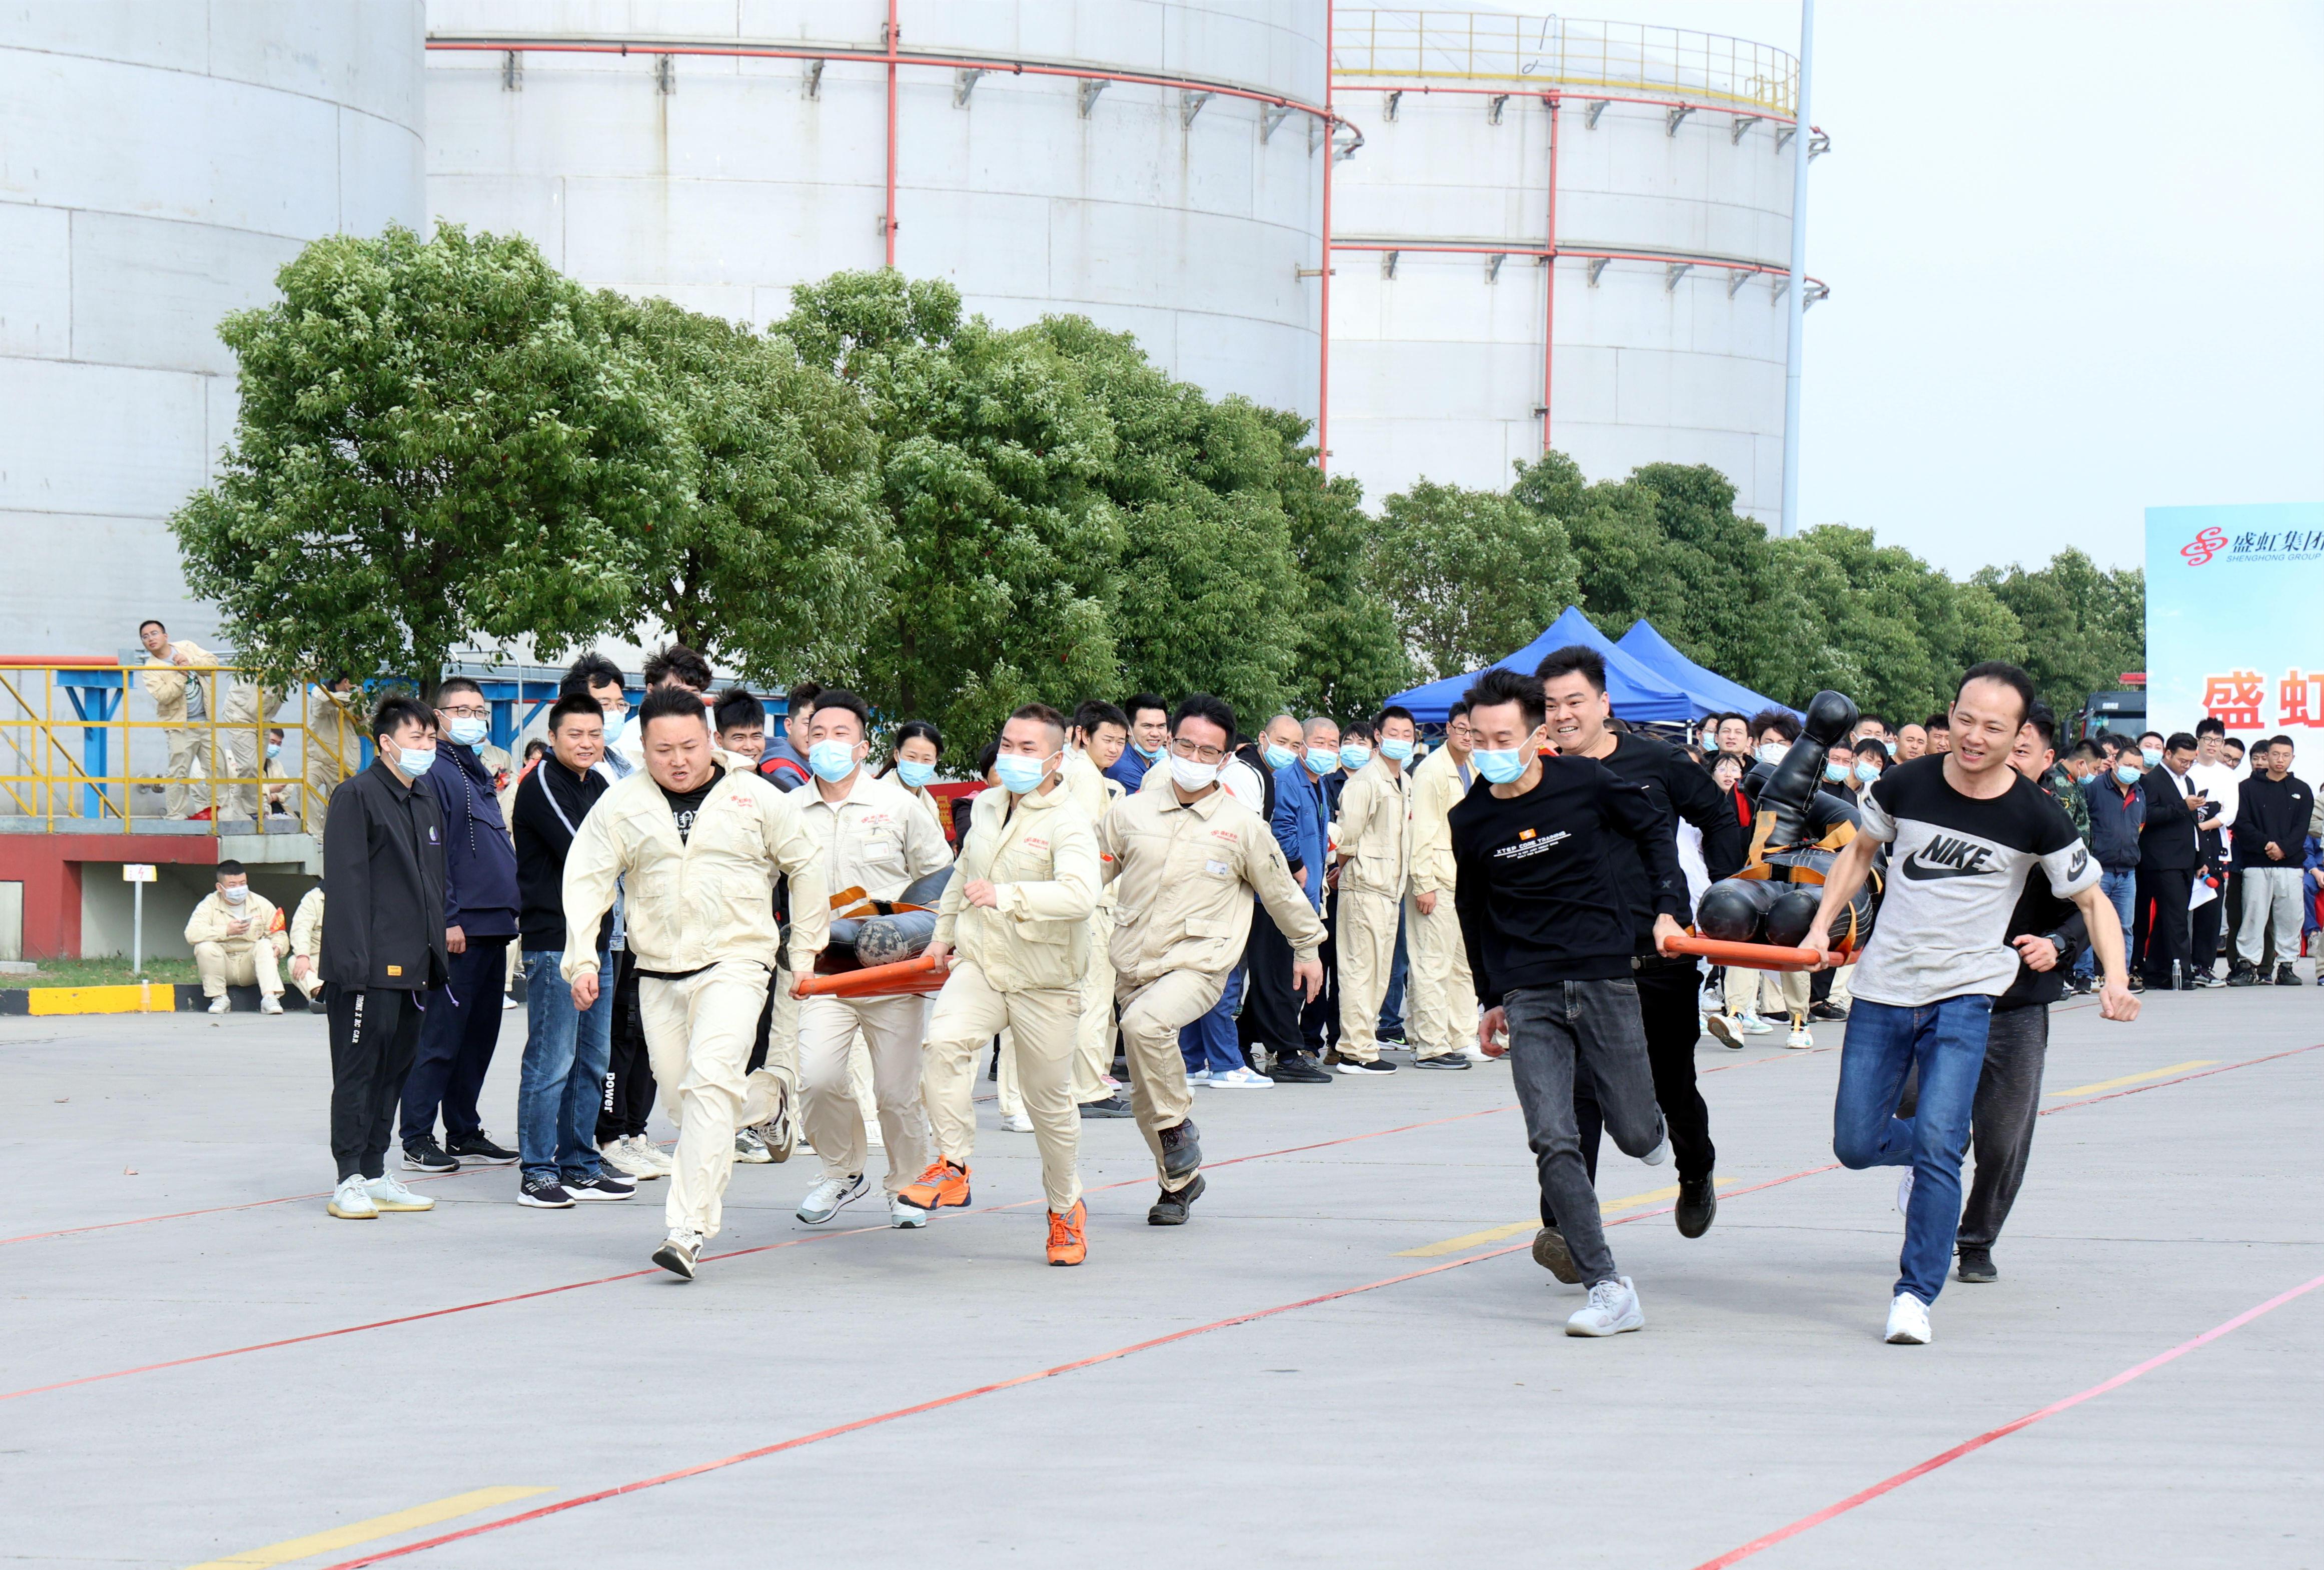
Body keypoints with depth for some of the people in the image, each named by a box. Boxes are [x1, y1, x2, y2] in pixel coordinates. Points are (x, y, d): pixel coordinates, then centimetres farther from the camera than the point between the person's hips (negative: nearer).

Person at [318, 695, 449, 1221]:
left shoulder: (426, 802, 18)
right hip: (370, 967, -8)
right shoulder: (357, 795, -7)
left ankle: (376, 1174, 17)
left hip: (411, 966, 8)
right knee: (358, 1069, -5)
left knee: (396, 1068, 10)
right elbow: (346, 882, -13)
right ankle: (350, 1180, -2)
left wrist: (438, 955, 17)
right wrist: (354, 959, -19)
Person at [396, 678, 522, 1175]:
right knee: (441, 1036, -7)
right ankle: (418, 1140, -3)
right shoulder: (435, 773, -9)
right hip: (460, 929, -9)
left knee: (480, 1035, 12)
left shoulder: (478, 773, 20)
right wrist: (447, 920, -20)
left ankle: (465, 1133, 20)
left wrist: (510, 912, 20)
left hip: (493, 926, 9)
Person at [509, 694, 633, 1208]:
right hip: (553, 939, -9)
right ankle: (537, 1173, -4)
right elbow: (580, 855, -17)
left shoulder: (598, 785, 16)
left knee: (592, 1060, 12)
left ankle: (579, 1166, 19)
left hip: (595, 938, 9)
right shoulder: (541, 785, -10)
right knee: (551, 1062, -8)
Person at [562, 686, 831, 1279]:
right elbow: (587, 879, 3)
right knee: (681, 1095, 5)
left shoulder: (756, 799, 3)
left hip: (734, 966, -3)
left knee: (710, 1081, -19)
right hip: (658, 974, 4)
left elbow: (806, 866, 13)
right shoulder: (622, 804, 4)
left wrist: (806, 950, 14)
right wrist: (581, 958, -7)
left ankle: (688, 1230, -26)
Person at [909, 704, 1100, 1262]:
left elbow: (1080, 894, -33)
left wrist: (1006, 896, -42)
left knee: (1049, 1100, 8)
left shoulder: (1068, 824, -14)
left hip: (1044, 982, -4)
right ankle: (953, 1167, -17)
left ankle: (1066, 1209, 28)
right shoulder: (986, 806, 8)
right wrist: (944, 934, 30)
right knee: (944, 1042, -26)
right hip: (979, 966, 4)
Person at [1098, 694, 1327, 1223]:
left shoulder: (1244, 827, -1)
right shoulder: (1132, 813, 4)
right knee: (1145, 1094, 9)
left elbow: (1281, 891, 12)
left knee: (1145, 1022, -34)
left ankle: (1177, 1126, -13)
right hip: (1132, 963, 4)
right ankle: (1179, 1182, 29)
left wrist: (1308, 947, 21)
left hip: (1198, 963, -4)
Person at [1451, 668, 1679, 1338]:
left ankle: (1645, 1125, 43)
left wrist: (1669, 906, 4)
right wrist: (1491, 1000, 20)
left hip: (1605, 980, -1)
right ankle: (1607, 1289, -13)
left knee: (1637, 1136, 3)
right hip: (1529, 997, 1)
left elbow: (1652, 831, 13)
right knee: (1553, 1142, -14)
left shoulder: (1586, 784, -5)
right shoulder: (1470, 821, 1)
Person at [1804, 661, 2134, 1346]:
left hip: (1964, 995, -3)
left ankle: (1915, 1294, -6)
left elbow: (2092, 899, 1)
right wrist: (1821, 926, 5)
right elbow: (1860, 851, 14)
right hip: (1883, 988, 3)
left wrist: (2115, 978, -15)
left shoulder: (2036, 816, -9)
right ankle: (1924, 1154, 40)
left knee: (1937, 1142, -18)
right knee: (1855, 1146, 4)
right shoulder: (1906, 784, -5)